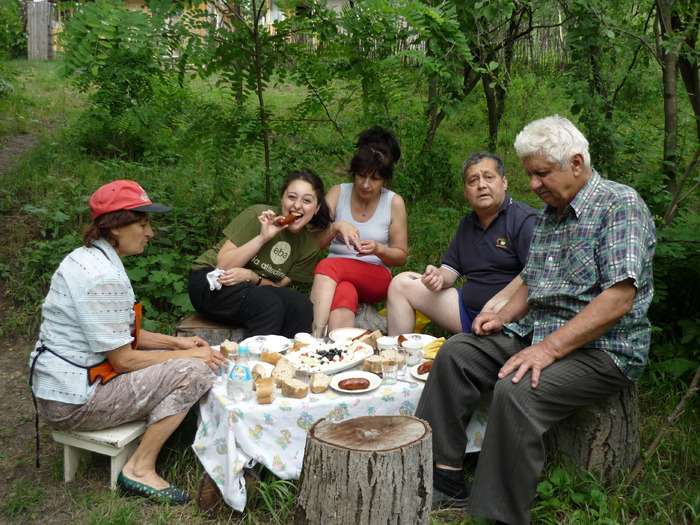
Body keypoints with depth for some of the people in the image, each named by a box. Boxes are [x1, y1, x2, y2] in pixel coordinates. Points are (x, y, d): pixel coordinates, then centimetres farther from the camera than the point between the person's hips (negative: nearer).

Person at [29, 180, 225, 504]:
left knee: (182, 358, 14)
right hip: (74, 402, -10)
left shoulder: (86, 258, 7)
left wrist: (176, 343, 6)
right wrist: (190, 355, -11)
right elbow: (123, 360, -21)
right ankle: (140, 470, -6)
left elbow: (119, 334, 14)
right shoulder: (104, 278, -24)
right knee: (194, 371, -16)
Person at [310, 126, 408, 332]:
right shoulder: (337, 193, 4)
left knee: (327, 267, -33)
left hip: (376, 279, -1)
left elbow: (401, 256, 5)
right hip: (336, 276, 2)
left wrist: (378, 249, -16)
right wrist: (336, 226, -22)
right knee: (344, 294, -37)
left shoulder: (394, 203, 0)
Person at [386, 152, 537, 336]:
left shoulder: (524, 219, -5)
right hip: (466, 307, 7)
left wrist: (497, 301, -25)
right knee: (402, 283, 3)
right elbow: (451, 269, 21)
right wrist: (439, 277, -4)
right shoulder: (467, 223, 20)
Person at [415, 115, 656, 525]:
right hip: (539, 333, 9)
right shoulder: (549, 214, 15)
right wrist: (505, 316, 3)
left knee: (516, 389, -31)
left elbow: (619, 298, -23)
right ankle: (447, 481, -4)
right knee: (457, 352, -5)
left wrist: (550, 348, -27)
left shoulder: (621, 204, -13)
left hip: (602, 348, -8)